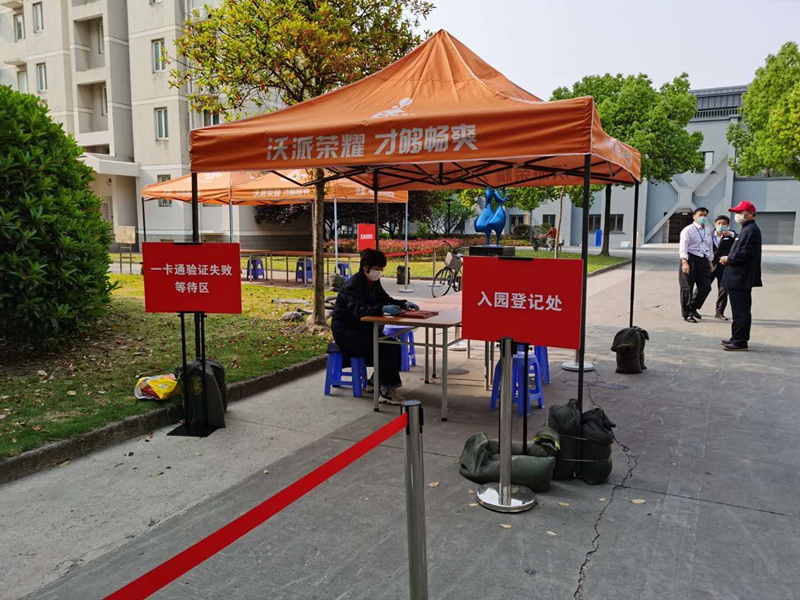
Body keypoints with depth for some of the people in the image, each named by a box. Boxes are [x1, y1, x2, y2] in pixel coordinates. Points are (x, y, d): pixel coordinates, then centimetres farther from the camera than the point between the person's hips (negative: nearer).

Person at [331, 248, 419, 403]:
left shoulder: (373, 282, 8)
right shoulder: (352, 285, -19)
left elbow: (386, 300, 18)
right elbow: (359, 309, -34)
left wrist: (404, 304, -1)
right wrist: (383, 309, -48)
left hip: (363, 329, 9)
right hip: (346, 333, -9)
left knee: (394, 345, -8)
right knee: (387, 349, -25)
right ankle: (386, 391, -17)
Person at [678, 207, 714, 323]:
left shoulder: (708, 230, 15)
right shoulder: (688, 230, -7)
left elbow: (710, 246, 22)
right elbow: (683, 247, -15)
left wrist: (710, 261, 20)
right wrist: (684, 262, -24)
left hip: (703, 260, 7)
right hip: (691, 259, -7)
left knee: (706, 287, 4)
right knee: (687, 287, 0)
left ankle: (693, 308, 24)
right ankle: (687, 313, 9)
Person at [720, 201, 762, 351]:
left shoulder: (751, 230, -16)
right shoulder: (747, 229, 17)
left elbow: (745, 254, -23)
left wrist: (729, 259, -10)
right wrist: (729, 259, 9)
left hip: (741, 279, -11)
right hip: (739, 278, 11)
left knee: (741, 310, -7)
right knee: (739, 309, 16)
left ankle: (740, 341, -3)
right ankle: (737, 337, 24)